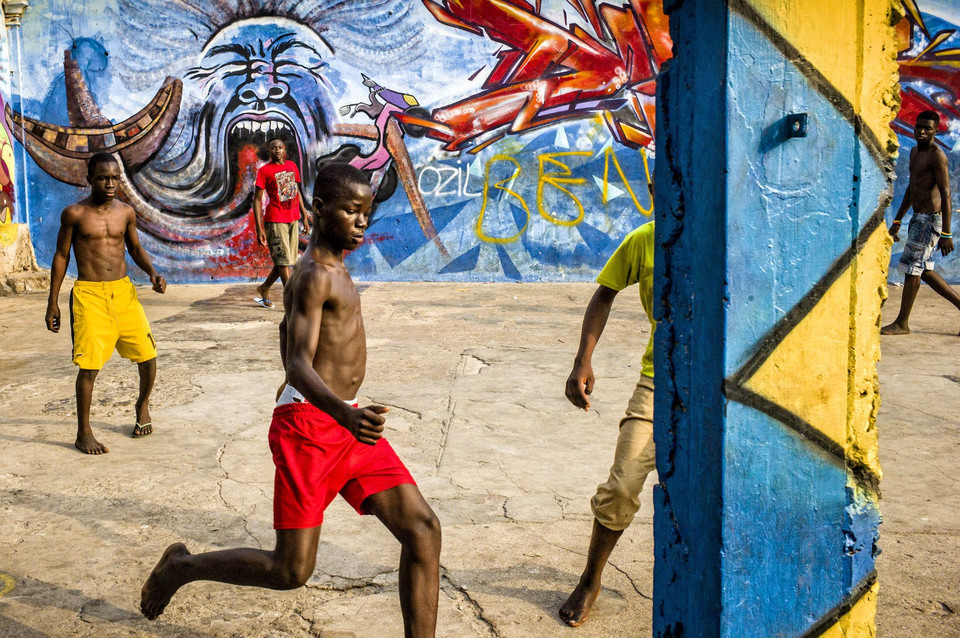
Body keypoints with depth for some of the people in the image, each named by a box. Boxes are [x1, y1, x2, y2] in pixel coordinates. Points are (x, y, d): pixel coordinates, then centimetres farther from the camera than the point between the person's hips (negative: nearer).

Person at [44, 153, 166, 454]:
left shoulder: (126, 212, 6)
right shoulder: (74, 214, -3)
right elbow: (61, 256, 4)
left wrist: (152, 273, 1)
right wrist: (52, 302, 3)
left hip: (124, 291, 4)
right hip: (89, 294, -4)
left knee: (147, 356, 2)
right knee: (89, 366, -7)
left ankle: (143, 405, 33)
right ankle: (83, 433, 8)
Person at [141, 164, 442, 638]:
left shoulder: (329, 266, 17)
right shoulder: (315, 275, -14)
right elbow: (298, 364, -25)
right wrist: (344, 412, -43)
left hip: (345, 424, 9)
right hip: (309, 425, -9)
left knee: (423, 530, -4)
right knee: (290, 571, -4)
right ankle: (181, 566, 22)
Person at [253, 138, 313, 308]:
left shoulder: (292, 166, 11)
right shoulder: (264, 170, -5)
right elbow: (257, 199, -7)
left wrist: (305, 216, 15)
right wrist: (259, 228, -13)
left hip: (293, 219, 6)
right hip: (275, 220, -6)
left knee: (286, 261, 11)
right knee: (284, 261, -6)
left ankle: (263, 290, 30)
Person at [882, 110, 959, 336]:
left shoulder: (937, 156, -14)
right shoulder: (915, 152, 15)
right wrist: (897, 220, 24)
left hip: (930, 219, -9)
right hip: (918, 217, 9)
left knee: (912, 268, -5)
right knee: (924, 270, 13)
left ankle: (902, 323, 4)